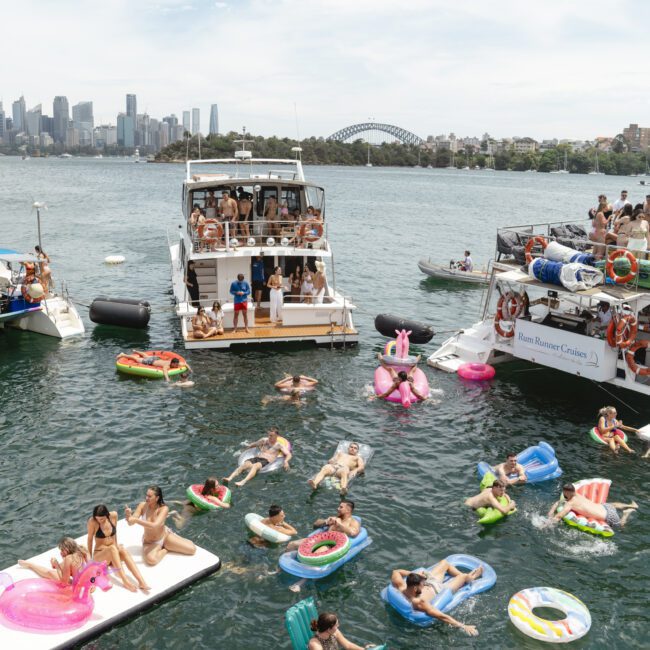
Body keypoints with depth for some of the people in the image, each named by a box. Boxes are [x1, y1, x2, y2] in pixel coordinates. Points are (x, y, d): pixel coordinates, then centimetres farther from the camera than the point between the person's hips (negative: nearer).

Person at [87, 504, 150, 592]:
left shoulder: (114, 515, -5)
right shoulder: (92, 522, -15)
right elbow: (90, 539, -5)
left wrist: (117, 545, 3)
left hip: (113, 554, 3)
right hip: (99, 555, -3)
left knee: (124, 551, -32)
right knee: (112, 548, -36)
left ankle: (141, 582, -46)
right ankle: (125, 581, -47)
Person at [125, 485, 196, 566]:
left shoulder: (164, 508, -23)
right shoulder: (142, 505, -17)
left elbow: (155, 525, -39)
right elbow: (131, 523, -18)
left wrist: (136, 520, -48)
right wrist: (129, 515, -42)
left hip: (165, 536, 0)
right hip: (150, 543, 0)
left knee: (192, 549, -9)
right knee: (151, 560, -37)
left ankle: (166, 547, 15)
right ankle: (165, 550, -3)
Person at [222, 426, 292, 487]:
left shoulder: (279, 445, 11)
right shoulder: (264, 440, 24)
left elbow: (288, 454, 1)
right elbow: (253, 445, 40)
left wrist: (286, 461, -18)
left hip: (266, 461, -4)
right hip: (256, 458, 5)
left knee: (255, 466, -38)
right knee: (243, 465, -27)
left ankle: (243, 482, -60)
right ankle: (229, 478, -47)